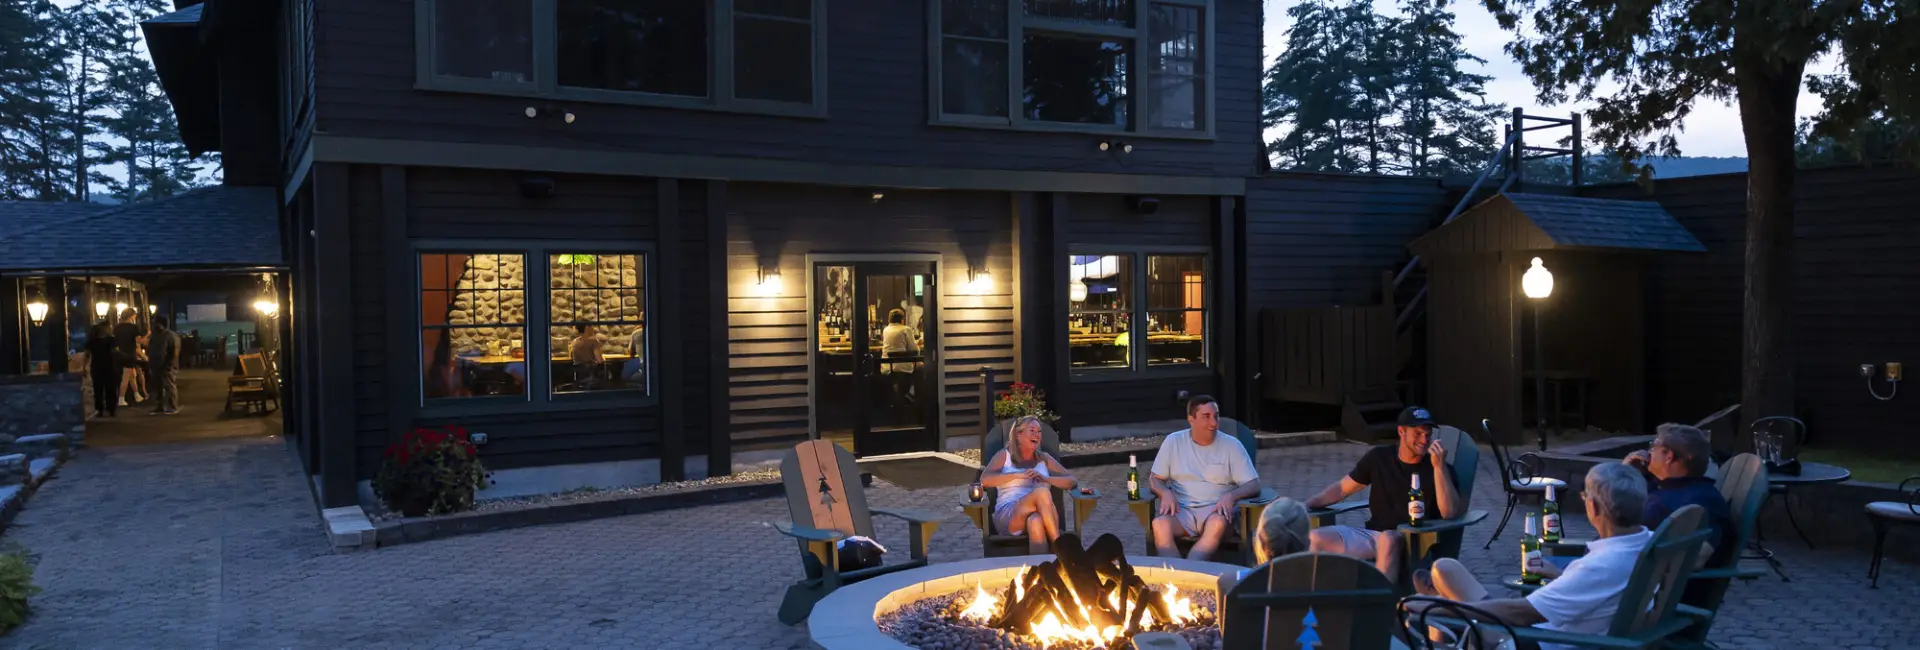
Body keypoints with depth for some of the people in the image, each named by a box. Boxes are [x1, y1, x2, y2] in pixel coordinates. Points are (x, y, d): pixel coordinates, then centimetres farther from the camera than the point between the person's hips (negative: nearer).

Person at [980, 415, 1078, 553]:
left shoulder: (1044, 458, 23)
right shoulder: (1004, 455, 16)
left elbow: (1072, 481, 12)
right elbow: (984, 480, -2)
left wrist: (1045, 479, -6)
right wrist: (1018, 475, -12)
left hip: (1042, 515, 2)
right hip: (1008, 516, -2)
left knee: (1035, 521, -38)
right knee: (1042, 491, -33)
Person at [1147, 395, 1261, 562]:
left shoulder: (1232, 445, 3)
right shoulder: (1173, 441, 7)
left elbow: (1254, 485, 0)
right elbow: (1154, 479, 10)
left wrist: (1231, 496, -22)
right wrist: (1165, 493, -14)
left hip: (1215, 508, -1)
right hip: (1181, 509, 1)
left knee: (1218, 523, -37)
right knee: (1160, 524, -33)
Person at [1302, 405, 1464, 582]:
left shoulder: (1439, 469, -1)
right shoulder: (1379, 457, 8)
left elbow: (1449, 513, -15)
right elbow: (1342, 489, 13)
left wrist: (1439, 466, -22)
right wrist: (1305, 505, 0)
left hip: (1414, 542, -3)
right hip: (1372, 535, 3)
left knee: (1387, 540, -40)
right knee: (1314, 538, -19)